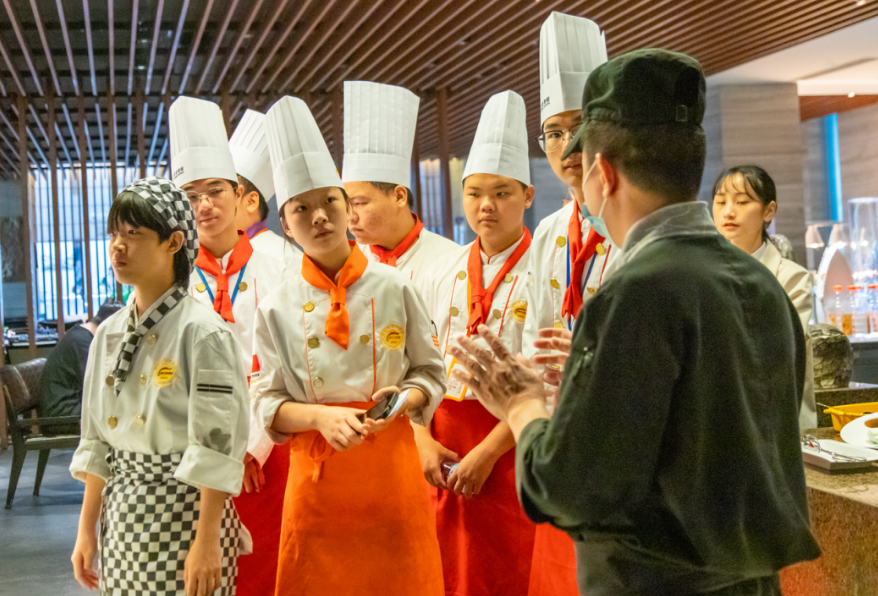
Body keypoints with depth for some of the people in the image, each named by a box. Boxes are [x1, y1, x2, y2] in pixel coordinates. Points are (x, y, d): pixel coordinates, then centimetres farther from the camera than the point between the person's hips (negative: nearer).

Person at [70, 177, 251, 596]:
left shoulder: (202, 333, -13)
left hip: (185, 509, -6)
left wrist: (207, 541, -16)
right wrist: (87, 529, 12)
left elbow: (217, 448, -15)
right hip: (123, 514, 6)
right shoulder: (109, 334, 8)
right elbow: (97, 440, 12)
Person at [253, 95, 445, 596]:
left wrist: (403, 399, -14)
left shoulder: (395, 288, 0)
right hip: (316, 474, 0)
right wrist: (321, 416, -15)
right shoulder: (277, 309, 1)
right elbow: (268, 403, 3)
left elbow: (431, 373, 6)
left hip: (390, 464, 0)